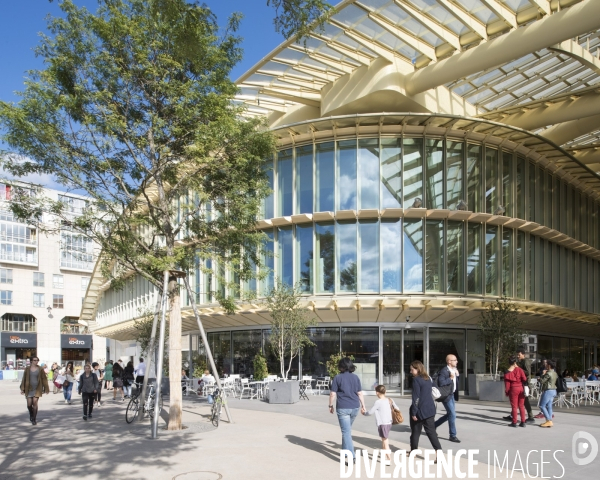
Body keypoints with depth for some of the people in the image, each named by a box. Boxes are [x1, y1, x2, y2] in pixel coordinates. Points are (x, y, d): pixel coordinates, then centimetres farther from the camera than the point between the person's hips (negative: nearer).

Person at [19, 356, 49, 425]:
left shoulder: (40, 369, -1)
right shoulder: (27, 369, 1)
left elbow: (44, 379, 3)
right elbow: (24, 379, 4)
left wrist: (45, 389, 2)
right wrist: (22, 389, 0)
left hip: (37, 389, -1)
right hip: (29, 389, 1)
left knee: (35, 403, -7)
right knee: (29, 404, 2)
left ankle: (34, 419, 6)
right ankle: (31, 414, 34)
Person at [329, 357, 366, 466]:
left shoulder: (337, 377, -6)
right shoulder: (355, 377, 5)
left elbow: (332, 394, -7)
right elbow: (360, 393, 5)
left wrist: (330, 405, 5)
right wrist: (363, 405, 13)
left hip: (342, 408, -5)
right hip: (355, 407, 5)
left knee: (346, 431, -3)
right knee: (348, 429, 23)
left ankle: (351, 456, -11)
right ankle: (346, 450, 33)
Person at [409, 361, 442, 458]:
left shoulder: (416, 380, -15)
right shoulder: (428, 379, 10)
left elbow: (416, 397, -17)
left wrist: (414, 412, -13)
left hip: (420, 410, -6)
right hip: (430, 409, 6)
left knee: (415, 431, 12)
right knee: (431, 431, 5)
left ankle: (413, 450, 26)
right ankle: (439, 452, -6)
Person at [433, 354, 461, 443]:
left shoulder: (454, 370, 10)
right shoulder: (443, 371, -18)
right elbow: (441, 383, -28)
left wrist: (457, 375, 1)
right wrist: (451, 378, -23)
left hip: (452, 395, 10)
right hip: (446, 396, -10)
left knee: (449, 414, 16)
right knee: (452, 415, -6)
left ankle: (431, 426, 29)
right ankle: (452, 435, 7)